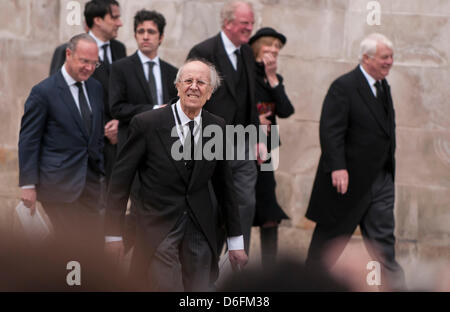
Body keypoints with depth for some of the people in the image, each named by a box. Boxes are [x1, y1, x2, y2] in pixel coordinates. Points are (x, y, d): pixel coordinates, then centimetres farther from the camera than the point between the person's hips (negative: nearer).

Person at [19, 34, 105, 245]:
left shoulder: (96, 88, 12)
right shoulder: (43, 92, -8)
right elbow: (28, 141, -7)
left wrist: (101, 170, 12)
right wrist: (28, 185, -10)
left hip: (90, 181, 6)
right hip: (59, 185, -6)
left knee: (96, 242, 2)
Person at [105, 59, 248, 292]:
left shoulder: (217, 127, 4)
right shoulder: (147, 124, -7)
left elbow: (224, 184, 12)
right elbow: (120, 179, -3)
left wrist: (236, 240, 14)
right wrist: (113, 234, -4)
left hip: (201, 231, 4)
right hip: (159, 228, -4)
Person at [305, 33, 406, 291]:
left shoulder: (384, 87, 11)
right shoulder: (344, 87, -14)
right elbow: (331, 131, -19)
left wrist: (389, 169, 12)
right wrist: (337, 167, -27)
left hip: (381, 179, 6)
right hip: (349, 178, -6)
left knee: (383, 237, 2)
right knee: (331, 235, 8)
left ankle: (395, 287, 1)